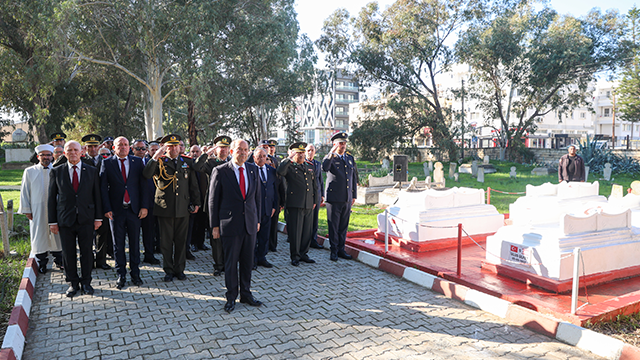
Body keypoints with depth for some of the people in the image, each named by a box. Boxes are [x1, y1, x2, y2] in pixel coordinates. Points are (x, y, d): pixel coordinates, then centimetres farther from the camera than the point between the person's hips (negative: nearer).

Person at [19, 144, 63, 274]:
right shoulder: (29, 172, 5)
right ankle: (42, 263, 18)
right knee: (39, 235, 6)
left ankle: (58, 260, 20)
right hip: (37, 210, 0)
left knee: (56, 234, 7)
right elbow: (24, 191, 5)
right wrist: (26, 209, -2)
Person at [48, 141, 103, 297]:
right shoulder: (56, 172, 4)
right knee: (68, 253, 7)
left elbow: (97, 195, 5)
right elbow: (52, 198, 4)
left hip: (86, 219, 0)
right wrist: (52, 221, 0)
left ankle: (86, 282, 20)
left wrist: (98, 217, 0)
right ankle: (73, 283, 21)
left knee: (86, 251, 6)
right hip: (65, 220, 0)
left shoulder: (92, 171, 4)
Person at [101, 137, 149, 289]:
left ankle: (135, 273, 20)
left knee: (135, 242, 8)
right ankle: (121, 275, 19)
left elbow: (143, 185, 2)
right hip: (116, 209, -1)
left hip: (134, 208, 1)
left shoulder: (137, 162, 5)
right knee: (118, 243, 8)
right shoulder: (107, 163, 2)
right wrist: (107, 208, -9)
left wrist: (144, 206, -5)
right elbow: (103, 188, -1)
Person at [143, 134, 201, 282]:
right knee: (166, 241, 5)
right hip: (164, 207, -2)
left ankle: (179, 269, 20)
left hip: (183, 208, 2)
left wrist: (196, 202, 11)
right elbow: (146, 174, -17)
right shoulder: (159, 162, 2)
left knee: (181, 240, 8)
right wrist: (155, 157, -22)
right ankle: (168, 270, 17)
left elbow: (193, 184, 13)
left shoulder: (187, 162, 10)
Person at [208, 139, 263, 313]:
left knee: (248, 261, 12)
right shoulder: (220, 171, -6)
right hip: (230, 224, -4)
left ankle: (246, 294, 27)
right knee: (231, 262, 6)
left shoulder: (253, 169, 7)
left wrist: (257, 219, 11)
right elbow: (213, 200, -3)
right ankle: (231, 297, 21)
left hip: (250, 223, 4)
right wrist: (215, 225, -4)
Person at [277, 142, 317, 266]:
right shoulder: (289, 167, 1)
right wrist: (289, 158, -19)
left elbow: (314, 185, 22)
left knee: (307, 231, 9)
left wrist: (315, 200, 16)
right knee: (295, 231, -2)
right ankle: (295, 256, 10)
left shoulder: (309, 167, 18)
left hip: (309, 205, 5)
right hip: (295, 204, -5)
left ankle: (303, 254, 22)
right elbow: (280, 171, -23)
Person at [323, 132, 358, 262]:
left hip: (347, 199, 5)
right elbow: (324, 168, -26)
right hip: (334, 198, -5)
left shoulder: (350, 158, 13)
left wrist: (354, 195, 15)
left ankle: (341, 250, 21)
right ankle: (334, 251, 12)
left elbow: (354, 177, 18)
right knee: (333, 226, 2)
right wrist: (332, 153, -30)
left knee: (344, 226, 11)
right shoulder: (330, 158, -3)